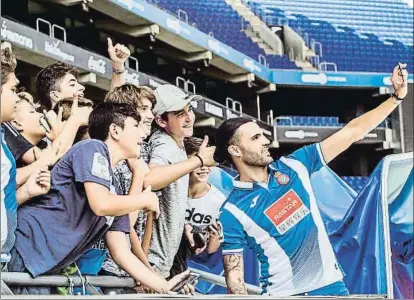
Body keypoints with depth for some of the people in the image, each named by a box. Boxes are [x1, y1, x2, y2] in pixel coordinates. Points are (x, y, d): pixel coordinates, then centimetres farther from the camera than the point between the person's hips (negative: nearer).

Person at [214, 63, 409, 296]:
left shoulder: (294, 166, 3)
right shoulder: (232, 213, -8)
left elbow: (352, 133, 4)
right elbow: (234, 275, -8)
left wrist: (397, 96, -1)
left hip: (330, 285, 4)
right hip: (283, 293, -4)